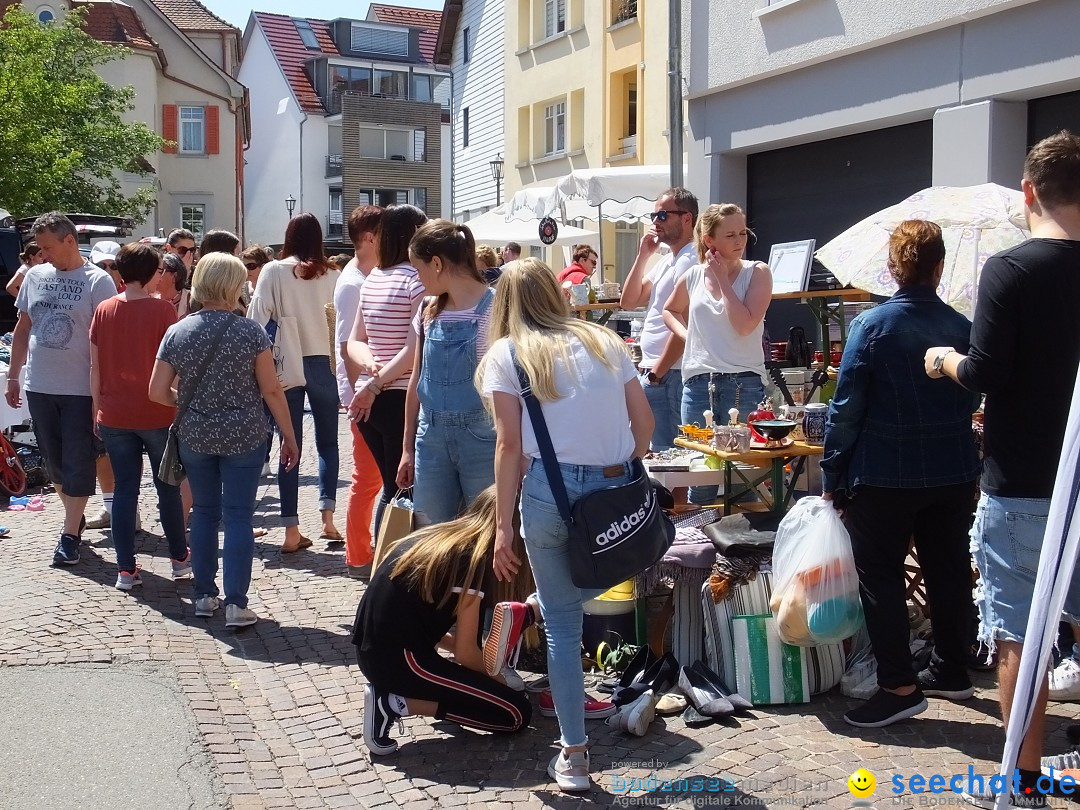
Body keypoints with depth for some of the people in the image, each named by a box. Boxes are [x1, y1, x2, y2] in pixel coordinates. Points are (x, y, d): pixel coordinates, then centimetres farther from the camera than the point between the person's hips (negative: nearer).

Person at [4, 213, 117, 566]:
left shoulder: (98, 281, -9)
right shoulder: (35, 276, 7)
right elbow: (22, 329, 16)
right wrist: (12, 376, 14)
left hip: (81, 390, -6)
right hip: (39, 388, 6)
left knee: (78, 464, 1)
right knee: (54, 462, 14)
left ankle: (70, 533, 8)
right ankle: (75, 516, 31)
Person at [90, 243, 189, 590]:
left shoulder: (104, 311, 1)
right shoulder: (163, 310, -10)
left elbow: (95, 367, 4)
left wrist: (98, 408, 12)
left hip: (113, 416, 3)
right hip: (156, 414, -3)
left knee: (124, 488, 7)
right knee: (168, 487, 11)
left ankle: (125, 569, 8)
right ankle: (180, 558, 22)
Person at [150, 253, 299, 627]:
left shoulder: (177, 333, -2)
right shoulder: (250, 332, -9)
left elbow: (157, 392, -1)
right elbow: (272, 390, -8)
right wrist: (289, 436, 0)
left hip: (195, 437, 3)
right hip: (243, 437, -3)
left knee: (204, 511, 17)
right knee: (238, 515, 2)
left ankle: (204, 596, 22)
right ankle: (236, 604, 1)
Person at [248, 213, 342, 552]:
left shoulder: (273, 272, -3)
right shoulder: (331, 276, -1)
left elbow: (258, 318, -6)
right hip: (322, 363, 0)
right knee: (327, 442, 15)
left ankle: (292, 531, 5)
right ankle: (327, 517, 7)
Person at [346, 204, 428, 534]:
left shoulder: (372, 280, 12)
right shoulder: (417, 278, -11)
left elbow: (355, 342, 13)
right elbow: (414, 348, -19)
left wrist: (372, 367, -5)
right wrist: (378, 383, -12)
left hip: (368, 400, 7)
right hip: (400, 398, -7)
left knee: (391, 487, 18)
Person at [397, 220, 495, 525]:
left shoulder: (493, 308, -9)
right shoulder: (429, 311, 10)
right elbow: (417, 380, 15)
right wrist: (408, 448, 15)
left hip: (479, 436, -6)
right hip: (431, 437, 6)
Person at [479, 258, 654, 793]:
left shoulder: (505, 354, 6)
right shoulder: (604, 341, 16)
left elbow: (511, 445, -2)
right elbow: (644, 422, 12)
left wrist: (504, 526, 0)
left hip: (552, 488, -3)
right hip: (616, 487, 3)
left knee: (561, 619, 7)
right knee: (571, 602, 23)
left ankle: (574, 753, 8)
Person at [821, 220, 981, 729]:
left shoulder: (871, 326, -13)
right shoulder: (962, 328, -1)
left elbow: (845, 409, -12)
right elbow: (972, 401, 11)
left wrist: (832, 476, -5)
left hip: (884, 477, -5)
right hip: (953, 475, 5)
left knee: (880, 577, 3)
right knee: (948, 573, 16)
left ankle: (898, 686, 2)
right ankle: (952, 672, 28)